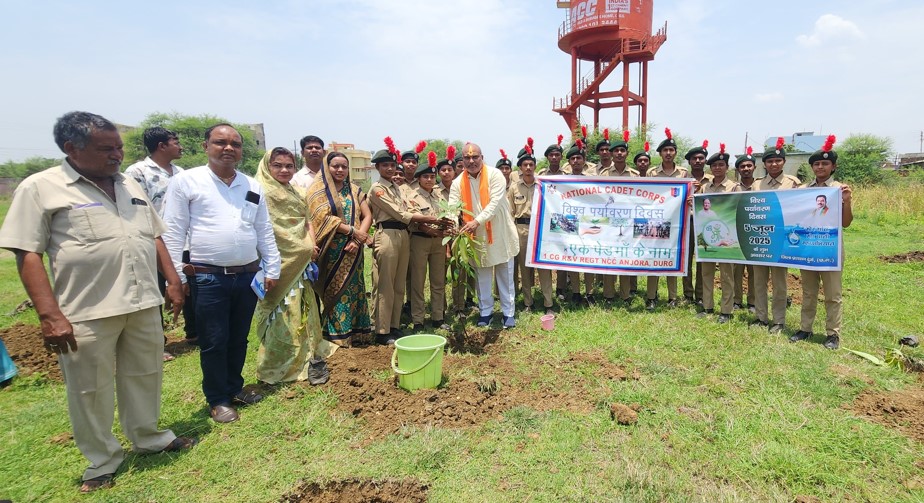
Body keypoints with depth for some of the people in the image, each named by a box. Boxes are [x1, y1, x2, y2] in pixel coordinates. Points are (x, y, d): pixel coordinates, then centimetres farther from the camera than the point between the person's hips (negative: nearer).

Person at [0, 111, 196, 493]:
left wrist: (172, 280, 9)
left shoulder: (131, 185, 11)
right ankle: (102, 461, 29)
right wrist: (49, 314, -15)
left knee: (144, 376, 18)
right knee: (92, 391, 10)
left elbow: (155, 237, 16)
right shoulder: (40, 188, -5)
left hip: (143, 304, 5)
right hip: (86, 313, -4)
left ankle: (149, 438, 38)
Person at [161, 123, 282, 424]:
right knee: (213, 342, 6)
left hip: (248, 275, 4)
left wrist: (272, 270, 8)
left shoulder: (252, 186, 10)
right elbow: (173, 232, -4)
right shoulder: (186, 181, -2)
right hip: (208, 277, -4)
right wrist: (176, 277, -8)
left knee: (239, 339, 16)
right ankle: (218, 400, 23)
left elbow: (264, 231, 11)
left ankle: (234, 388, 34)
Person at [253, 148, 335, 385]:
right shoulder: (263, 193, -8)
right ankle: (280, 366, 8)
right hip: (279, 263, -7)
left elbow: (307, 223, 15)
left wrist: (311, 245, -4)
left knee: (304, 310, 12)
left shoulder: (297, 193, 15)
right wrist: (303, 248, -14)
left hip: (300, 263, 7)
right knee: (282, 316, -3)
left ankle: (307, 357, 24)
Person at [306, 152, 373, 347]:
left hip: (353, 250, 4)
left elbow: (367, 216, 5)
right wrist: (353, 231, -16)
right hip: (332, 250, -4)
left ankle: (355, 331, 16)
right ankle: (337, 333, 9)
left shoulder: (354, 189, 12)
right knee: (334, 290, -1)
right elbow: (323, 217, -13)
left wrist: (358, 239, -11)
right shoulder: (318, 189, -1)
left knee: (353, 288, 7)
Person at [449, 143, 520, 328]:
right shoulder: (458, 183, 0)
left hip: (500, 233, -2)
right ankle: (485, 312, 26)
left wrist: (477, 221, -31)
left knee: (505, 275, 7)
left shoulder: (494, 175, -10)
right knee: (482, 276, 13)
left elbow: (495, 202, -20)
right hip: (477, 236, 3)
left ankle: (508, 312, 18)